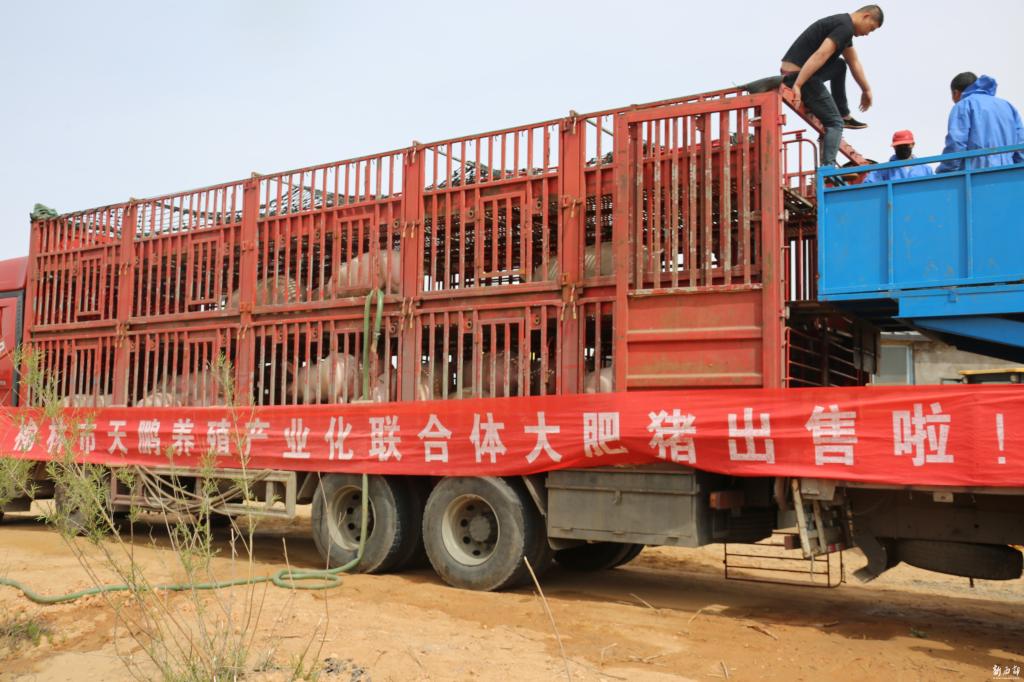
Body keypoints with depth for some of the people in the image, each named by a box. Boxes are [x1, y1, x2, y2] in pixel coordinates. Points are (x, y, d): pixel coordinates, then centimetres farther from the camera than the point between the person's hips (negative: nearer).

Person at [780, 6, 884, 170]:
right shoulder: (846, 28, -10)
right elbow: (820, 56, -23)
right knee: (835, 122, -5)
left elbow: (854, 63, 29)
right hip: (798, 75, -9)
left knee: (840, 66, 28)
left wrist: (866, 90, 34)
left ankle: (845, 116, 28)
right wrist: (797, 86, -29)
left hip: (797, 72, 9)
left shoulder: (843, 24, 22)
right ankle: (827, 167, -16)